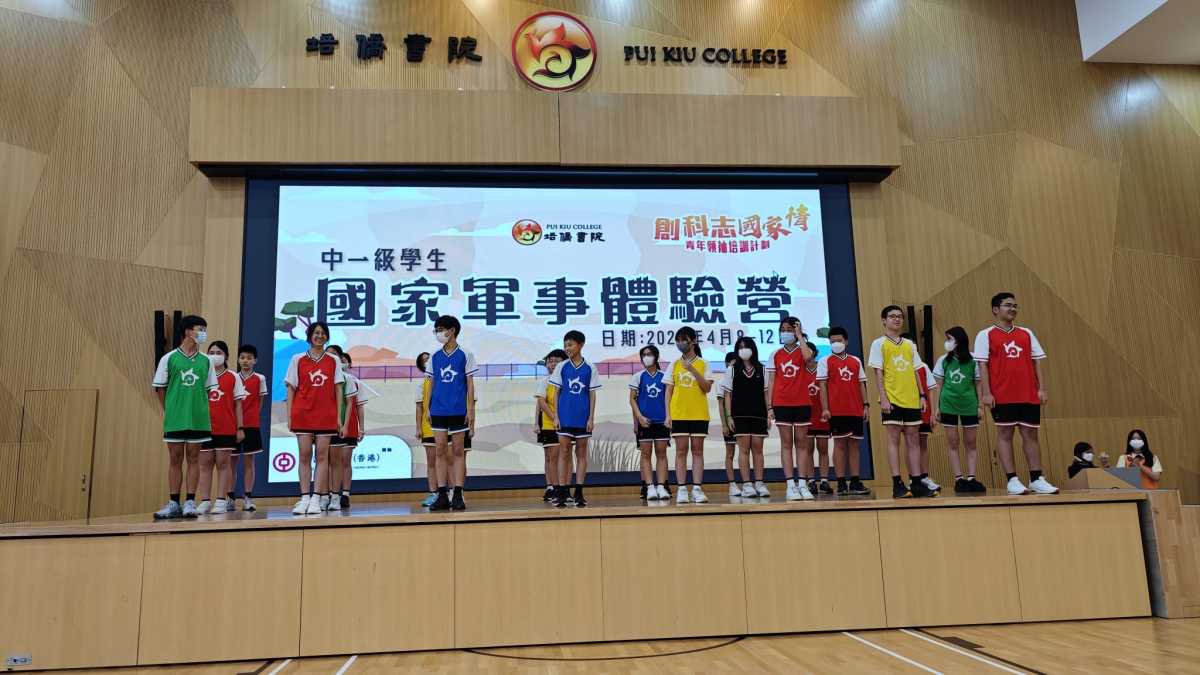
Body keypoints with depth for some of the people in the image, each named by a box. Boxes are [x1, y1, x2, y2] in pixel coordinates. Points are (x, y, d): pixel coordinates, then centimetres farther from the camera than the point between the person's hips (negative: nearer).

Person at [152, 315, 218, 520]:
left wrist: (199, 409, 4)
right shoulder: (169, 358, 0)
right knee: (175, 460, 5)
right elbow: (159, 388, 5)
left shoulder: (205, 360, 6)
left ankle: (190, 502, 8)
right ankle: (173, 503, 11)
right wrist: (169, 411, 5)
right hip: (174, 419, -1)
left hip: (198, 419, 1)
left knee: (193, 458, 4)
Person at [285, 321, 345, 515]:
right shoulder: (298, 360, 6)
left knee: (322, 456, -1)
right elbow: (291, 389, 6)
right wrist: (289, 415, -1)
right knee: (304, 456, 0)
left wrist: (339, 415, 1)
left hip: (325, 415, 0)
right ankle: (304, 498, 4)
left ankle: (317, 499, 1)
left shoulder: (333, 361, 8)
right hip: (303, 414, 0)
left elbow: (338, 389, 7)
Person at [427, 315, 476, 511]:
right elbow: (432, 384, 14)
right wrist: (428, 408, 8)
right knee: (441, 452, 3)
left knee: (458, 452, 1)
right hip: (438, 411, 3)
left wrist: (470, 410, -6)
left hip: (458, 411, -3)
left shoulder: (465, 355, 1)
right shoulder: (435, 357, 11)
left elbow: (470, 384, 0)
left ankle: (458, 495, 5)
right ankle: (442, 495, 8)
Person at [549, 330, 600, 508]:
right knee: (563, 452, -1)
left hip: (583, 417, 0)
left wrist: (591, 418, -3)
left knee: (581, 453, 5)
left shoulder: (589, 368, 2)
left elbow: (592, 394, 3)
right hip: (565, 417, 0)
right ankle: (561, 493, 3)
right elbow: (557, 392, 5)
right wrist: (556, 416, -1)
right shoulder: (562, 367, 4)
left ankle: (579, 493, 10)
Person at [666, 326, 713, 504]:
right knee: (681, 450, 0)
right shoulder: (674, 365, 8)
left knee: (697, 450, 2)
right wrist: (668, 414, 0)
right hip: (678, 414, 1)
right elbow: (669, 390, 8)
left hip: (699, 414, -1)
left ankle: (697, 489, 4)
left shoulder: (703, 364, 4)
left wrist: (692, 370, -17)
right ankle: (682, 490, 2)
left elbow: (707, 388, -6)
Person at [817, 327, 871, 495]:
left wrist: (865, 405, 5)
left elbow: (861, 384, 14)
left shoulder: (856, 361, 14)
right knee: (840, 444, -3)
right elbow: (822, 386, -2)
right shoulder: (825, 362, 3)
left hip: (856, 411, 4)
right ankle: (841, 483, 1)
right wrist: (825, 408, -10)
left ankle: (855, 482, 10)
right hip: (837, 411, -4)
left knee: (854, 444, 5)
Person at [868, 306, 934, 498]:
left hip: (911, 400, 5)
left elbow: (915, 372, 16)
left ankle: (916, 483, 10)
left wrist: (922, 395, 8)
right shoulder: (879, 343, 1)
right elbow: (878, 373, -5)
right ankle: (897, 484, -3)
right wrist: (883, 398, -12)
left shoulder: (909, 344, 15)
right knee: (894, 439, -4)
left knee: (913, 439, 5)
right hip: (892, 400, -5)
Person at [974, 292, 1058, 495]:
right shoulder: (986, 335, 1)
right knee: (1004, 434, -1)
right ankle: (1012, 480, 3)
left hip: (1029, 395, 4)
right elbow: (982, 365, -4)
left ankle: (1037, 479, 12)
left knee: (1030, 434, 6)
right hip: (1002, 396, -4)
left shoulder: (1026, 333, 13)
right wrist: (986, 393, -11)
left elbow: (1037, 362, 13)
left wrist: (1042, 388, 3)